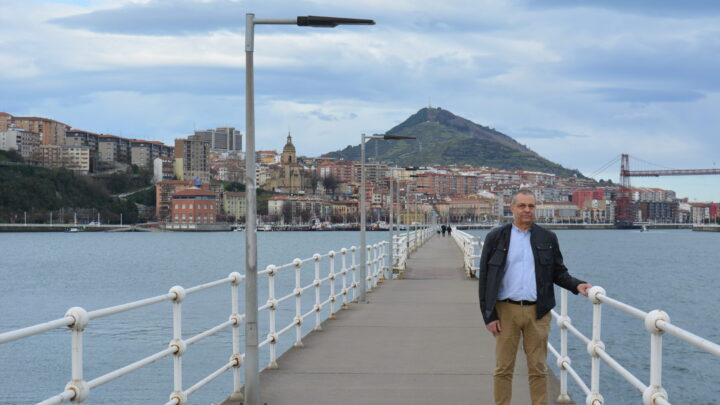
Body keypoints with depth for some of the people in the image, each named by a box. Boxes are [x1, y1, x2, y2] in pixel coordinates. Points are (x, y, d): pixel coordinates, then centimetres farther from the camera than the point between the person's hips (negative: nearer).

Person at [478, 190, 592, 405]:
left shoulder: (548, 238, 9)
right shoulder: (496, 237, 4)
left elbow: (559, 272, 14)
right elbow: (484, 278, 3)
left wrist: (576, 285, -7)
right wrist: (489, 315, -3)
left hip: (537, 311, 1)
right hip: (506, 310, -1)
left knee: (538, 369, 6)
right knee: (503, 369, 3)